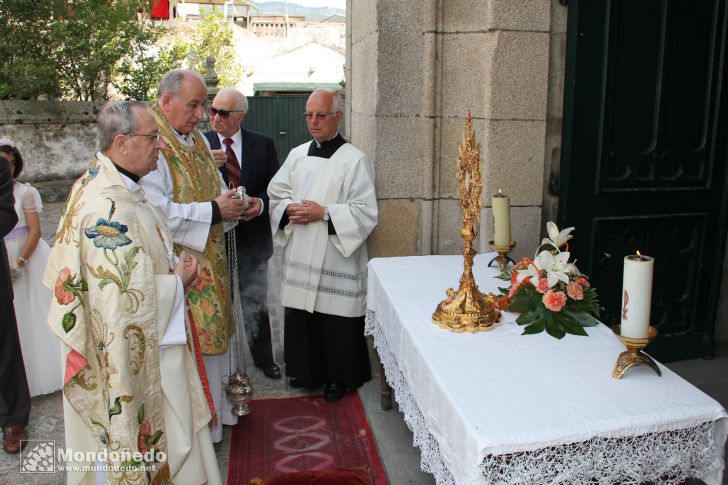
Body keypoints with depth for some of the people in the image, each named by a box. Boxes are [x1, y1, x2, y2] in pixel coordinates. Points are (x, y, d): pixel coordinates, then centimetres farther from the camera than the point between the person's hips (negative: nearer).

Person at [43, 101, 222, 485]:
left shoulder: (98, 184, 4)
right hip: (128, 357, -10)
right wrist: (177, 282, -15)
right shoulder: (110, 208, -28)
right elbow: (126, 298, -30)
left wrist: (171, 266, 1)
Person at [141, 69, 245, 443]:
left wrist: (230, 205, -2)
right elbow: (156, 212, -26)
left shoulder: (197, 140, 12)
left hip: (210, 261, 9)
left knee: (212, 334, 18)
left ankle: (216, 407, 35)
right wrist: (213, 210, -20)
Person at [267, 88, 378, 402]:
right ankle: (307, 371, 34)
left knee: (336, 319, 4)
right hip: (300, 256, 5)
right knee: (301, 316, 13)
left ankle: (339, 377, 24)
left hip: (336, 259, -5)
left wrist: (324, 213, -19)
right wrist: (290, 209, -5)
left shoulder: (355, 160, -8)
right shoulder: (297, 155, 10)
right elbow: (275, 193, 16)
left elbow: (365, 212, -12)